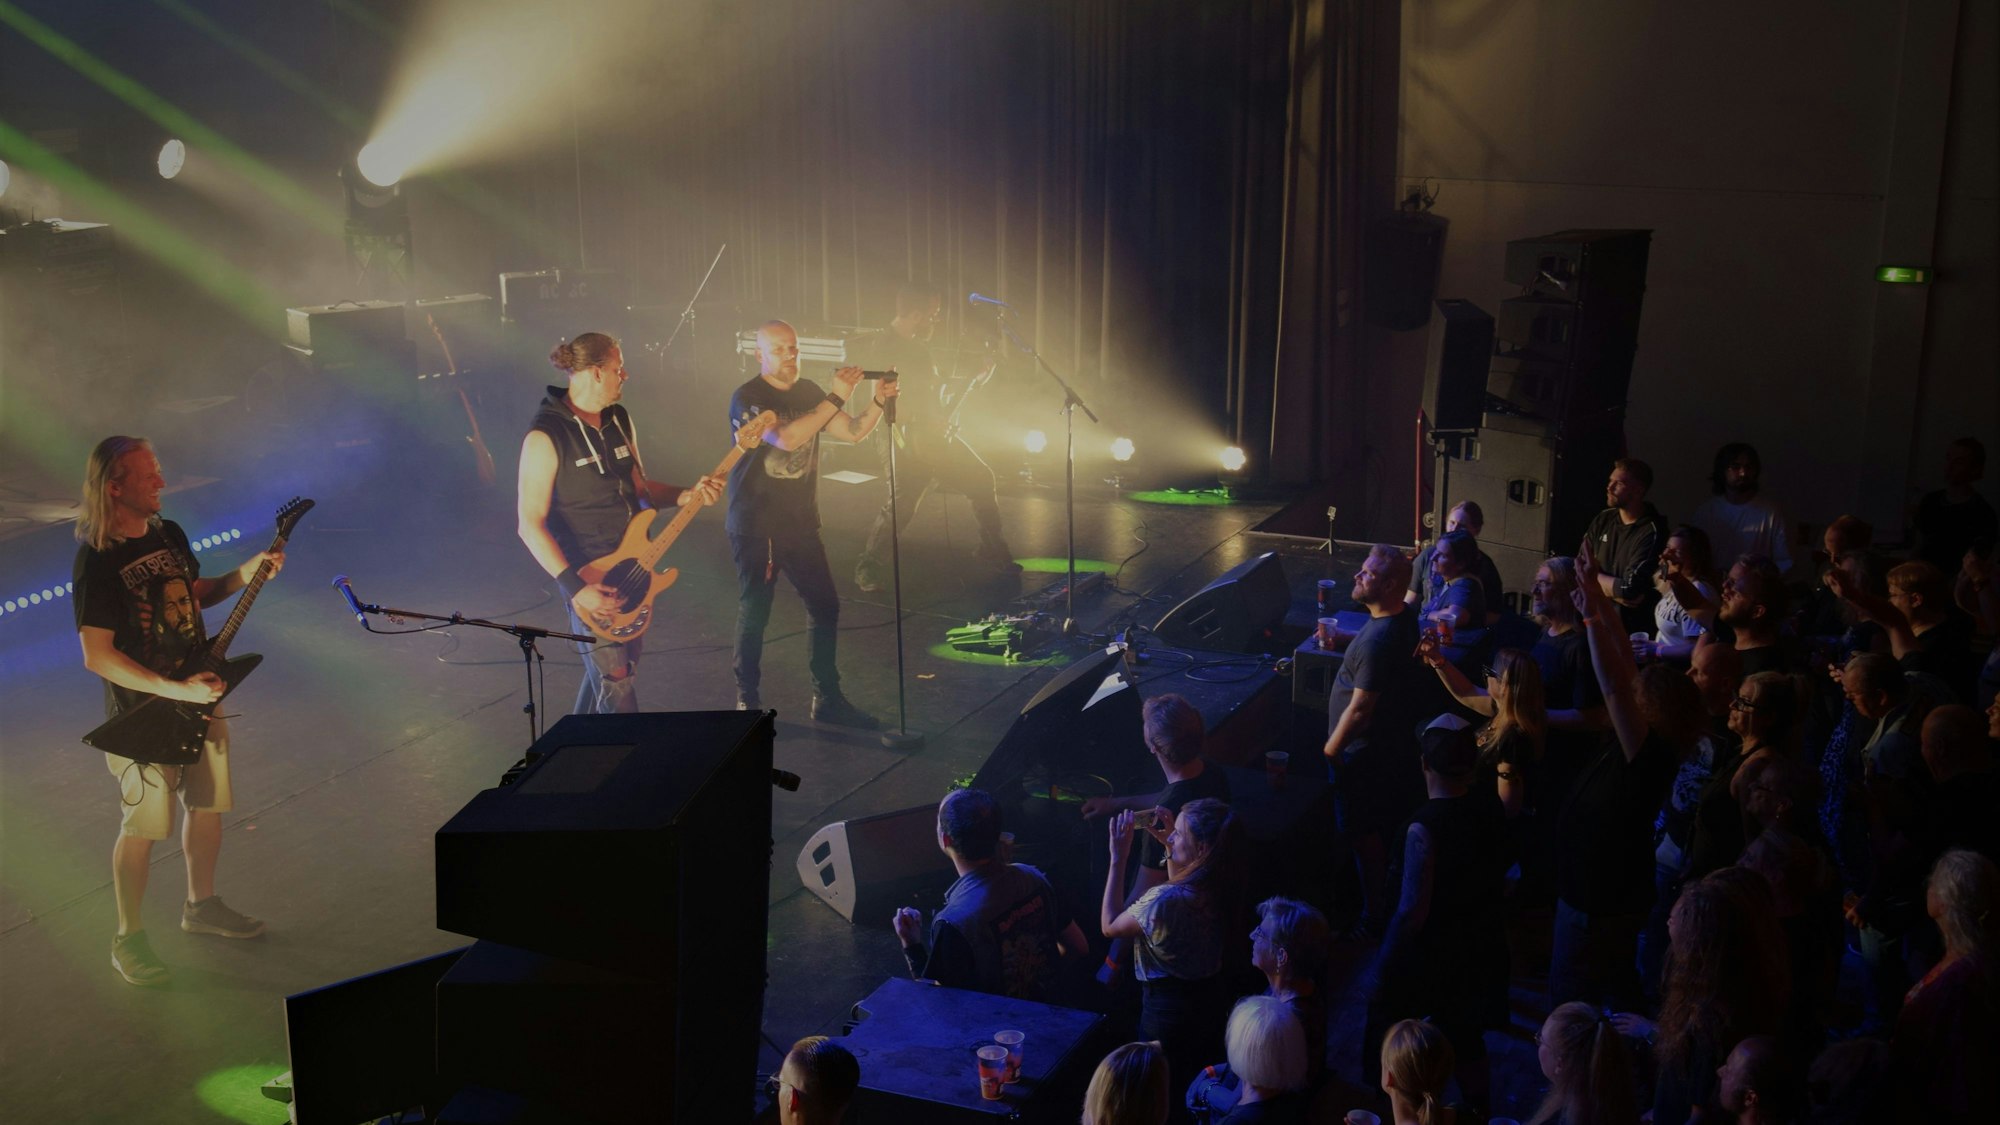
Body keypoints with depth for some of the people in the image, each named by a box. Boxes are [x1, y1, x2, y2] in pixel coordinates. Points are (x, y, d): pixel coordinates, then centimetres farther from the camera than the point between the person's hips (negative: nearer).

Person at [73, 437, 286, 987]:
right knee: (142, 828, 4)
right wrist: (176, 690, -28)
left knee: (208, 804, 18)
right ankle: (128, 939, 20)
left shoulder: (169, 534, 1)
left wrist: (245, 574, -2)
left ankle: (201, 905, 38)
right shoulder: (97, 561, -22)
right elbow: (97, 655, -24)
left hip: (198, 696, 7)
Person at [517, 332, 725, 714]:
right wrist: (575, 587, -25)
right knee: (616, 683, -6)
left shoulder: (619, 419, 5)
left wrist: (686, 495, -4)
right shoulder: (546, 436, -18)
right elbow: (530, 524, -18)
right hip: (587, 573, -8)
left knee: (627, 656, 19)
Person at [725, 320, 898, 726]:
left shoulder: (808, 391, 7)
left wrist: (878, 401, -14)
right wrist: (836, 398, -30)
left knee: (825, 606, 5)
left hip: (800, 523, 6)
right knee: (754, 613, 2)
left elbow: (853, 432, 5)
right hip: (755, 527, -6)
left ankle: (827, 699, 15)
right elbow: (786, 438, -29)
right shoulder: (747, 398, -13)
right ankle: (748, 700, 16)